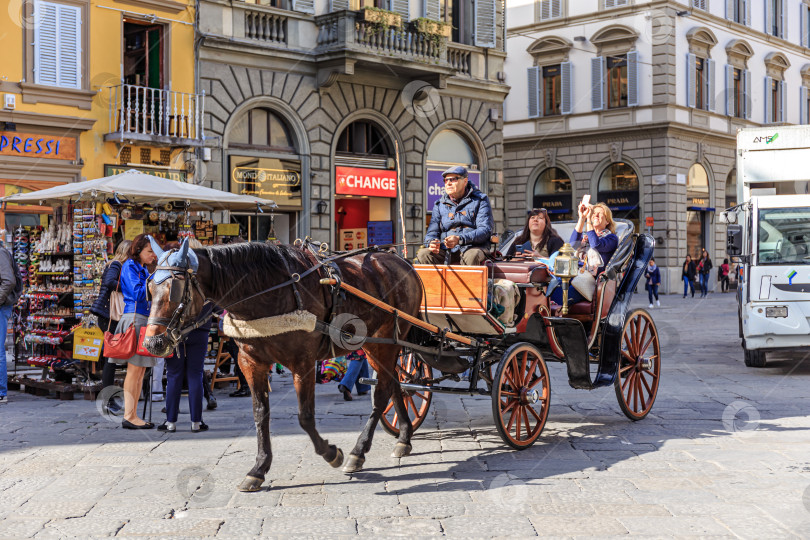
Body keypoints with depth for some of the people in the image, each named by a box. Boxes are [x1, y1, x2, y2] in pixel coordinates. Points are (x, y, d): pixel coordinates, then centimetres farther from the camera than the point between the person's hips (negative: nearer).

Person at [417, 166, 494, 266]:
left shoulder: (480, 200, 7)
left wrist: (460, 239, -22)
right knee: (423, 254, -25)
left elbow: (486, 230, -5)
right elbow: (432, 231, 15)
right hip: (446, 252, 3)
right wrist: (431, 243, -13)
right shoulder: (440, 205, 19)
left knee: (473, 256, -39)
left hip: (473, 247, -3)